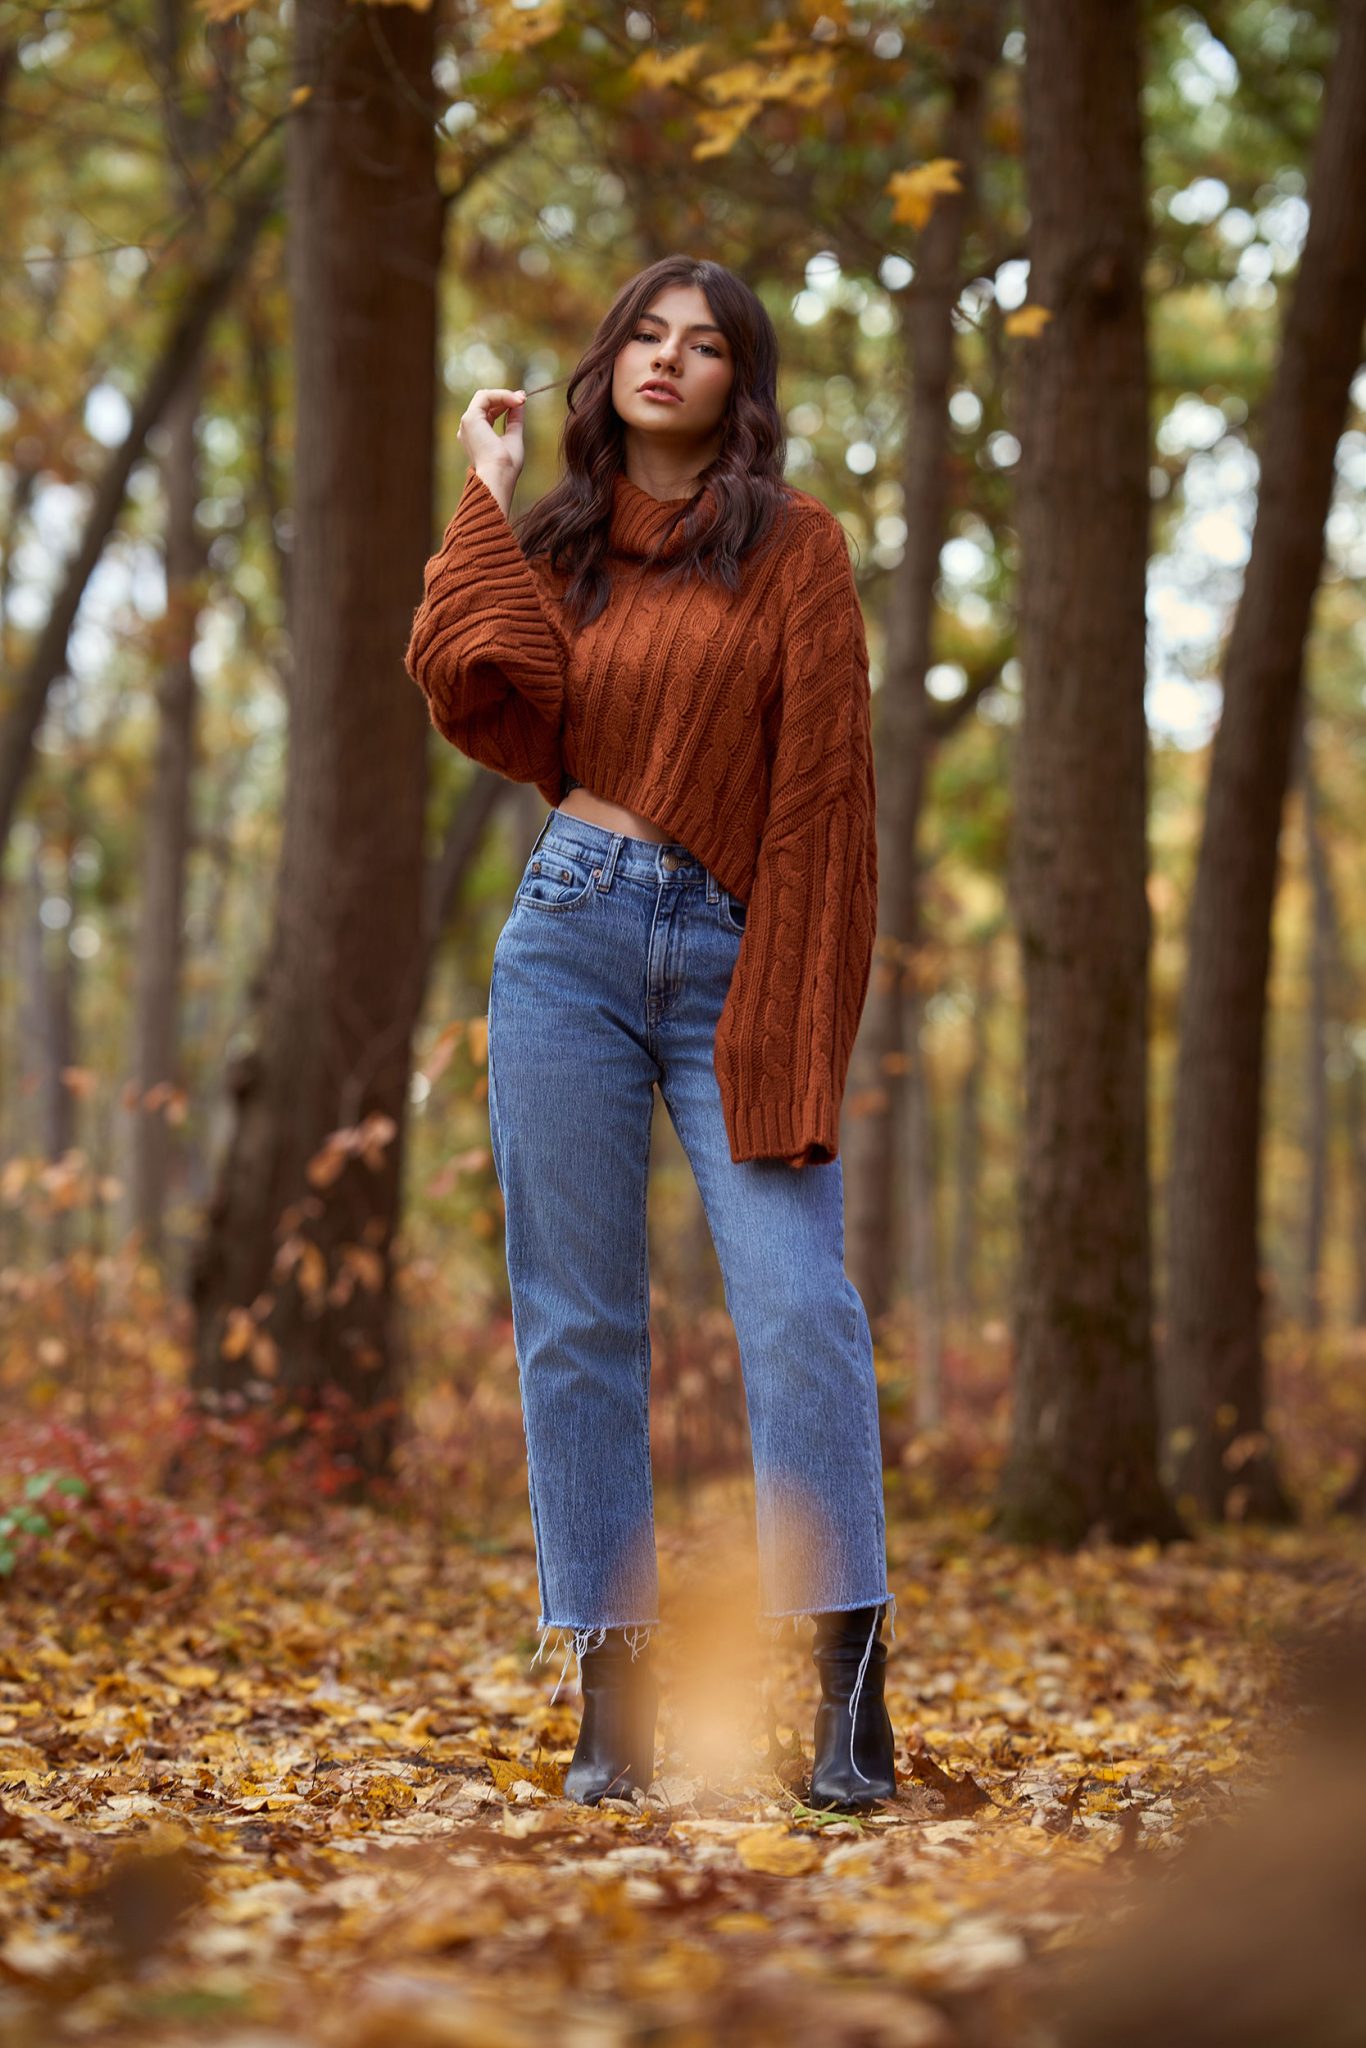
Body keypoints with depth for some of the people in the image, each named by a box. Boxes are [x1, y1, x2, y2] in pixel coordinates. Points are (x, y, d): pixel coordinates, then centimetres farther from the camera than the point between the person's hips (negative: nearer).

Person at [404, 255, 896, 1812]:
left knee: (799, 1301, -14)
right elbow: (490, 701, -5)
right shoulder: (557, 545, 15)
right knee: (576, 1319, 1)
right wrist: (490, 499, 1)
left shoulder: (792, 547, 6)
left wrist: (799, 1016, -7)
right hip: (572, 934, 3)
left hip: (733, 957, -2)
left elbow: (825, 786, 0)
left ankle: (849, 1685, -13)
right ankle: (613, 1697, 6)